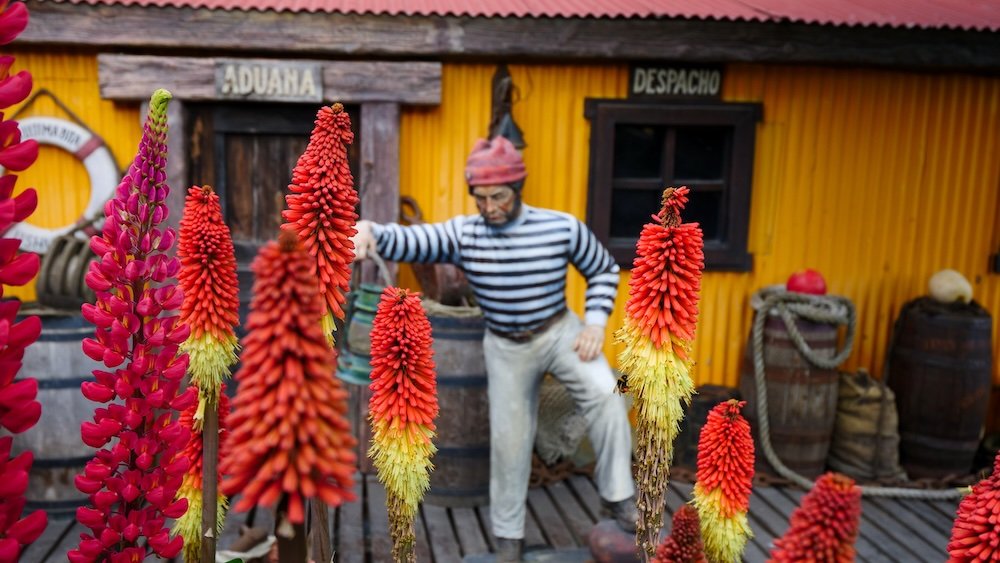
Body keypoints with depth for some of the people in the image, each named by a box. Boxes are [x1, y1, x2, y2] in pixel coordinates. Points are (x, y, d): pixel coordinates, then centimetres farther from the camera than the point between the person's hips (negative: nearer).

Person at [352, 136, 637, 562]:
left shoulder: (562, 227, -16)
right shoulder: (463, 233, -16)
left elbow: (604, 271, -2)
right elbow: (413, 241, -30)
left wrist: (596, 322, -13)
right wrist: (370, 231, -51)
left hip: (560, 332, -1)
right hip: (506, 347, 1)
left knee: (604, 393, -25)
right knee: (509, 438, 7)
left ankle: (617, 497, -8)